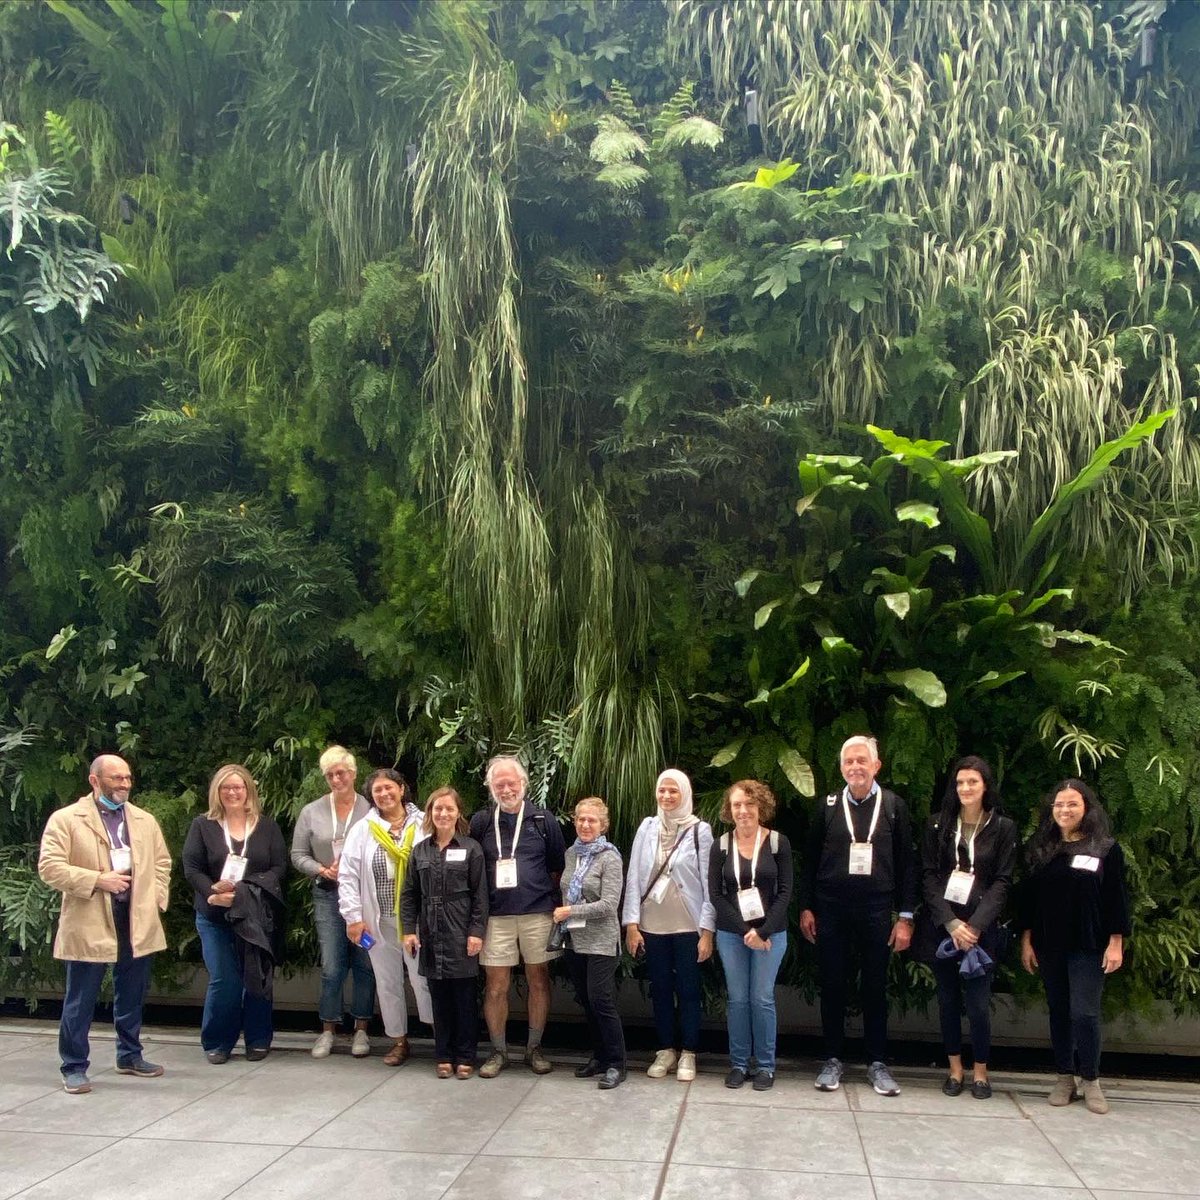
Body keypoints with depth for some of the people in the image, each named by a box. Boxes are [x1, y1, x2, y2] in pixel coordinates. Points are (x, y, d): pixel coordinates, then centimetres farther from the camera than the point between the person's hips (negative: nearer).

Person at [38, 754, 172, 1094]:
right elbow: (50, 866, -12)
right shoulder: (65, 819, -5)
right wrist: (97, 880, -19)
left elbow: (162, 862, 19)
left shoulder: (145, 821, 11)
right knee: (80, 1000, 4)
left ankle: (130, 1056, 30)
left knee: (132, 996, 15)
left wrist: (156, 899, 5)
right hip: (89, 925, -5)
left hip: (138, 923, 5)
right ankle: (74, 1067, 16)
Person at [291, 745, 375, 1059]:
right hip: (328, 896, 2)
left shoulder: (371, 810, -6)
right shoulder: (311, 812, 4)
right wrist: (322, 870, -9)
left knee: (364, 963, 7)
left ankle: (361, 1029, 20)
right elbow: (298, 855, 6)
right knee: (331, 967, 2)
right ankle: (328, 1030, 17)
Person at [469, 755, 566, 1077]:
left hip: (537, 914, 0)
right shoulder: (480, 822, 5)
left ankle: (534, 1047, 21)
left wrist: (550, 901, 2)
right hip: (496, 916, 0)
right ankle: (498, 1051, 16)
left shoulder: (543, 820, 3)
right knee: (495, 986, 3)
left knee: (539, 981, 7)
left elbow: (557, 868, 9)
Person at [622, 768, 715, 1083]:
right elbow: (635, 877, 2)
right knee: (660, 989, 11)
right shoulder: (647, 827, 2)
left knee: (688, 989, 5)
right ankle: (666, 1050, 24)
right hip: (652, 925, 3)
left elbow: (708, 882, -5)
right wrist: (631, 923, -2)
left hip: (688, 926, -3)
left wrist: (707, 930, -9)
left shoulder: (700, 830, -5)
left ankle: (688, 1053, 18)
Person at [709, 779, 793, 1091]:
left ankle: (766, 1065, 15)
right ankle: (738, 1063, 19)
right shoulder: (721, 846, 0)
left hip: (770, 932, -1)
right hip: (731, 934, 2)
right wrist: (744, 929, -11)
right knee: (737, 999, 6)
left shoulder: (778, 842, -4)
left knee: (762, 998, 2)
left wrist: (762, 930, -13)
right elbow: (715, 893, -2)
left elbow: (785, 891, -5)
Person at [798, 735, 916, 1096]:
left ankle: (877, 1063, 22)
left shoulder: (893, 806, 0)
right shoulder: (828, 806, 2)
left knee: (875, 989, 9)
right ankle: (833, 1060, 21)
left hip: (876, 911, -1)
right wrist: (806, 908, 3)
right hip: (831, 910, 1)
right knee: (833, 987, 8)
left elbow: (906, 863, 1)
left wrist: (906, 917, -2)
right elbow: (811, 860, 6)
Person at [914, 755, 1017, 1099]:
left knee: (978, 1002, -4)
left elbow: (1002, 882, -2)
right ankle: (955, 1069, 20)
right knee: (948, 999, 8)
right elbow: (929, 876, 1)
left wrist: (974, 925, -13)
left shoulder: (1003, 828, 2)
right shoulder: (938, 824, 5)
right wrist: (950, 923, -10)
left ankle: (980, 1071, 14)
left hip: (981, 927, -1)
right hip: (941, 925, 2)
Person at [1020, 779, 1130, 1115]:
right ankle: (1064, 1078, 20)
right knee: (1058, 1012, 10)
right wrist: (1026, 941, 5)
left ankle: (1091, 1081, 11)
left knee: (1084, 1014, -5)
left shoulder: (1107, 849, -2)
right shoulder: (1041, 850, 7)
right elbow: (1029, 897, 8)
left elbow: (1117, 899, -3)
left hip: (1089, 947, -3)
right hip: (1049, 947, 4)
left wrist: (1116, 944, -7)